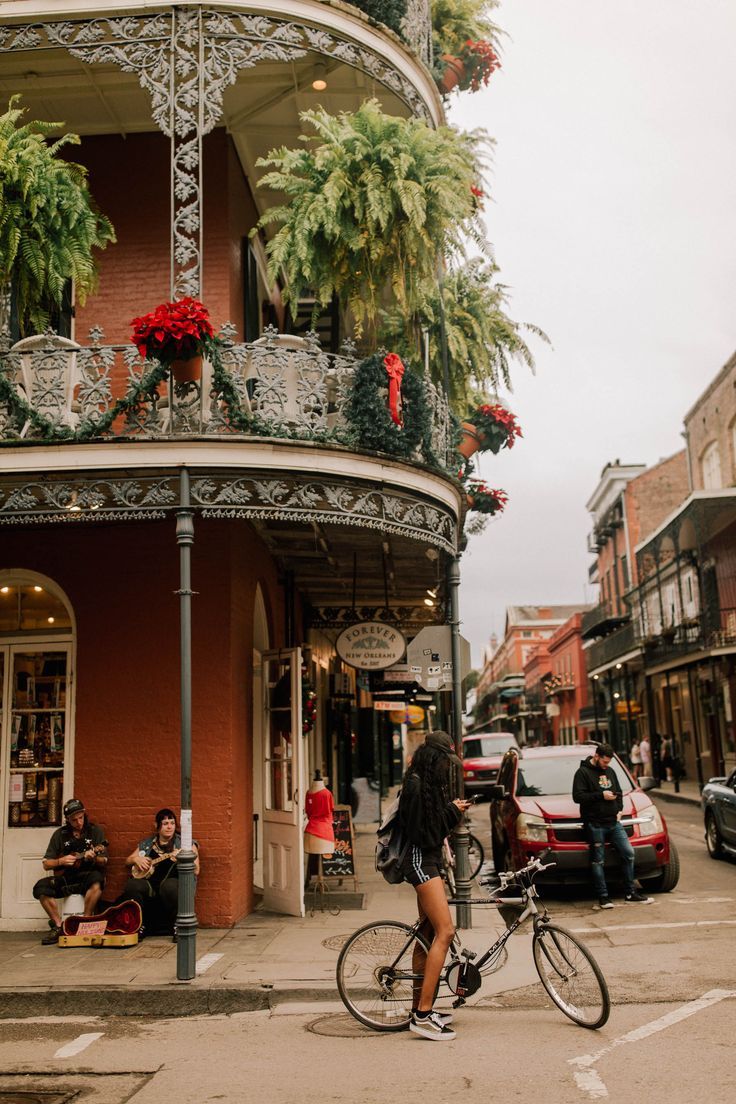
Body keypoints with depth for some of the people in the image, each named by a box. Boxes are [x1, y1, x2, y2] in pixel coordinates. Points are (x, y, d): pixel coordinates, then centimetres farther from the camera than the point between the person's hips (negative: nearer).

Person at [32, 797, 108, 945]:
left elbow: (103, 862, -1)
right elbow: (46, 864, 8)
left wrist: (93, 858, -23)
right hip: (65, 878, 2)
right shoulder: (60, 834, 7)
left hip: (86, 877, -2)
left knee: (96, 878, -38)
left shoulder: (95, 831, 3)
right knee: (40, 888, -25)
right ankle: (58, 926, -12)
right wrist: (61, 861, -11)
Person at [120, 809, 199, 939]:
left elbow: (196, 871, -3)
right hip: (149, 886, 3)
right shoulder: (147, 844, 16)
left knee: (169, 886, -37)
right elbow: (127, 861, 25)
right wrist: (136, 859, 2)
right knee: (132, 885, -27)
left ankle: (176, 927, -14)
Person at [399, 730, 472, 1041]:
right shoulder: (417, 785, -16)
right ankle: (423, 1016, -16)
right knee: (445, 931, -16)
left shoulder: (430, 784, 14)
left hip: (430, 861, 11)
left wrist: (454, 810, 5)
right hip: (421, 861, -11)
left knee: (428, 934, 13)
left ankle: (421, 1008, 21)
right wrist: (453, 811, -12)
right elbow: (424, 834, -20)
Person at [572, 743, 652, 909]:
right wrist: (601, 795, -17)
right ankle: (603, 897, 7)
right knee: (598, 861, -1)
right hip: (595, 824, -6)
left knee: (628, 853, 2)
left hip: (614, 822, 6)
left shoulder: (610, 771, 16)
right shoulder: (583, 772, -5)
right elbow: (577, 796, -14)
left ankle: (631, 894, 11)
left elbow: (618, 792, 26)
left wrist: (619, 809, 9)